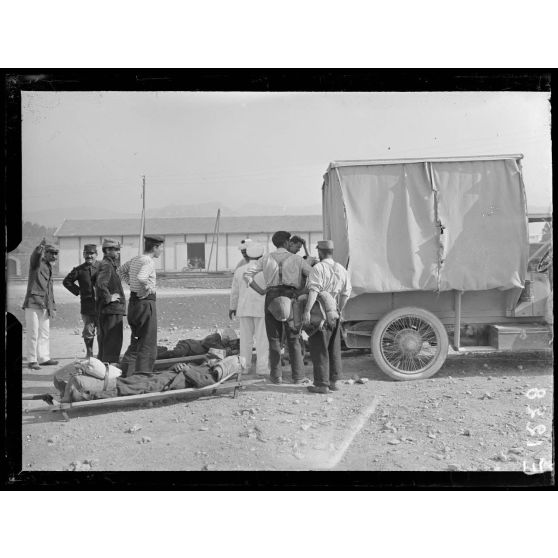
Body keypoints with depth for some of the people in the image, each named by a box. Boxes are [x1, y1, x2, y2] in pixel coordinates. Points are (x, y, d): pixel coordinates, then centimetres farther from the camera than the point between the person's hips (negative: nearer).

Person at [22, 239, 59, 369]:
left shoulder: (49, 269, 20)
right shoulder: (37, 263, -2)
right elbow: (34, 256, -28)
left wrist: (52, 307, 18)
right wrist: (40, 247, -46)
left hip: (45, 306, 8)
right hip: (33, 304, -8)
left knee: (44, 333, 13)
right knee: (33, 333, -4)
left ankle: (44, 358, 22)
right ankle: (32, 360, 2)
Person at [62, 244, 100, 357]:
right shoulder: (79, 270, 4)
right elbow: (66, 281, 13)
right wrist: (77, 291, 4)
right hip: (87, 305, 1)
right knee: (88, 331, 5)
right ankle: (89, 354, 19)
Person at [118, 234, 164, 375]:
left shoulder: (135, 259, 10)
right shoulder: (149, 262, -16)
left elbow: (121, 271, 25)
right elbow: (141, 278, -34)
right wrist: (149, 287, -16)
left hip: (133, 301, 9)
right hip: (146, 302, -9)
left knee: (136, 341, 19)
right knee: (148, 344, -1)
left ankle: (123, 372, 20)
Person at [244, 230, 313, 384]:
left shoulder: (266, 259, 10)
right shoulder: (296, 259, 6)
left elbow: (247, 274, 4)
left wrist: (260, 291, 5)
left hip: (272, 297, 1)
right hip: (290, 299, -1)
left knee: (274, 339, 7)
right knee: (293, 339, 6)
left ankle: (276, 376, 5)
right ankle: (297, 376, 5)